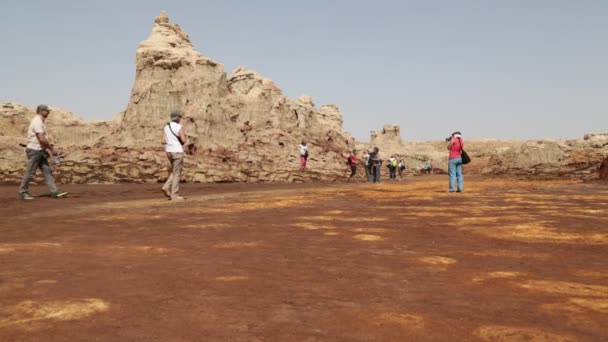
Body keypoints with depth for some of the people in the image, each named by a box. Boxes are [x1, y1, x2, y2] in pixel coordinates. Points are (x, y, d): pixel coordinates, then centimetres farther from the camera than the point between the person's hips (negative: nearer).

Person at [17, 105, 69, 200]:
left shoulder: (40, 122, 16)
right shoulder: (37, 121, -15)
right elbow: (41, 139, -23)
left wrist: (52, 148, 7)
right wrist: (52, 148, -14)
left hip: (41, 151, 10)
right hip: (34, 150, -10)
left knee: (47, 171, 3)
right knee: (30, 173, -1)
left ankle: (54, 192, 1)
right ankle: (23, 192, 12)